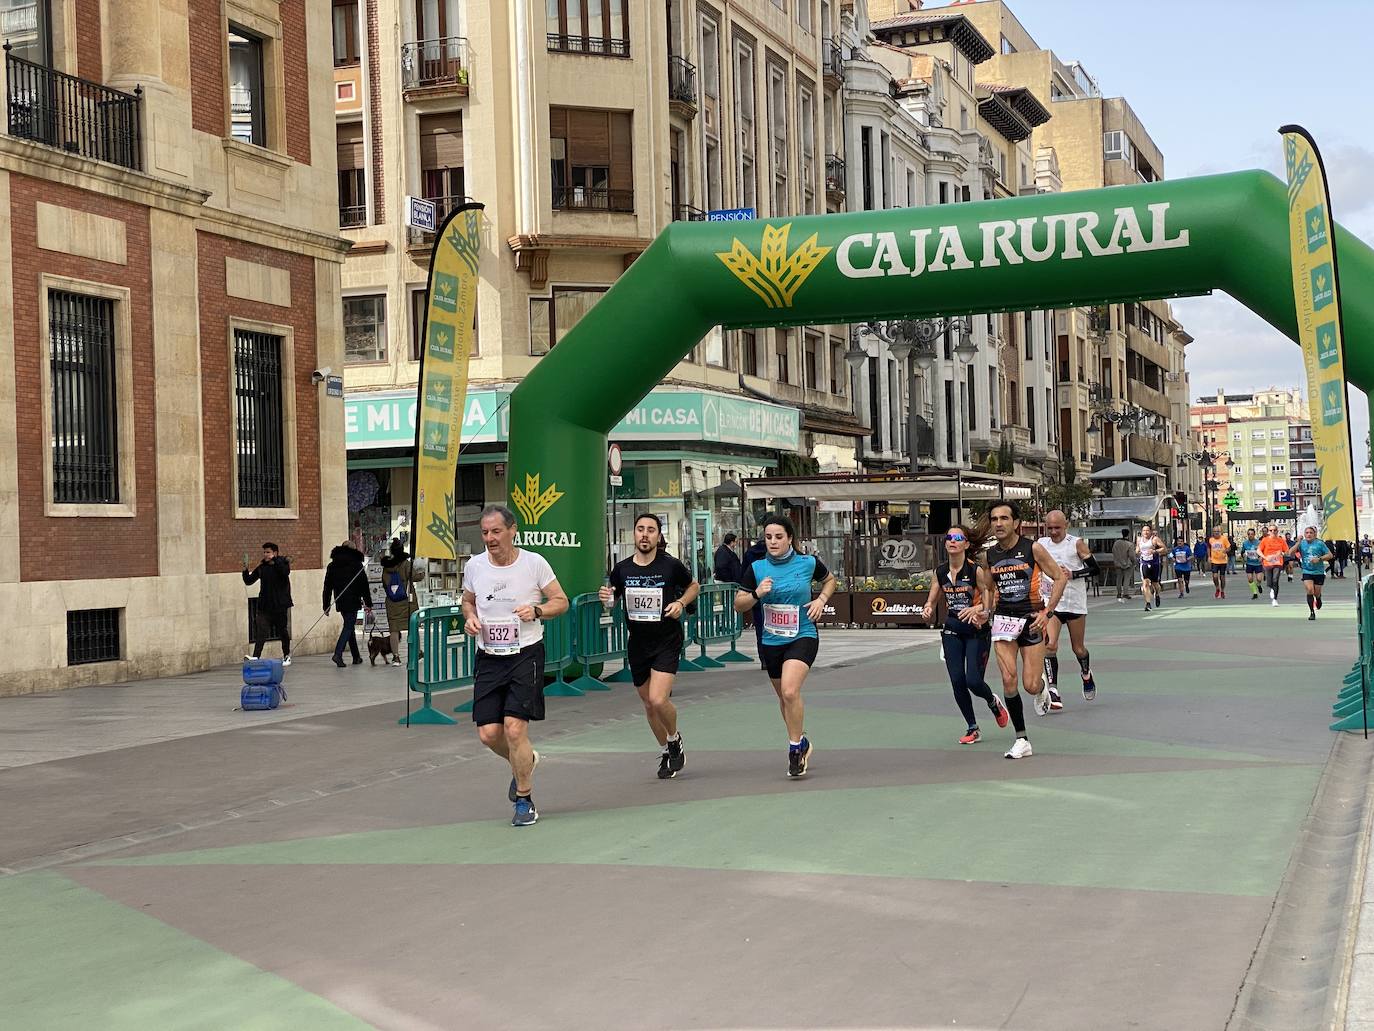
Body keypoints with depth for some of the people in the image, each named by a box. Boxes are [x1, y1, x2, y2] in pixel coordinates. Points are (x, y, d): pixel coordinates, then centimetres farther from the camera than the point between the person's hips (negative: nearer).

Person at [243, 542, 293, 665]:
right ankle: (256, 657, -17)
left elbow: (285, 572, -27)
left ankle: (286, 656, 26)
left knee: (283, 631, 10)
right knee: (261, 632, -9)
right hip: (264, 605, 2)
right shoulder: (261, 567, 6)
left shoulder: (283, 563, -3)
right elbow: (249, 581, 9)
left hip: (280, 605, -2)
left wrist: (274, 560, -27)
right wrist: (245, 569, -7)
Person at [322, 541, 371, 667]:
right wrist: (368, 603, 0)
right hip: (353, 602, -5)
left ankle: (356, 657, 19)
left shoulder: (332, 566, 9)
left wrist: (326, 605, 13)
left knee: (350, 626, 15)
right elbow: (364, 585, -4)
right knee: (349, 626, -5)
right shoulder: (356, 564, -4)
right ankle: (338, 653, -22)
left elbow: (327, 587, 10)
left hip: (340, 603, 5)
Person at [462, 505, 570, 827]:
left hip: (526, 654, -4)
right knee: (488, 733, -1)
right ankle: (526, 760, 34)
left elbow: (561, 601, 2)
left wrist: (537, 611, -17)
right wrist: (470, 617, -2)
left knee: (514, 727, -14)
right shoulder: (474, 566, 2)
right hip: (488, 657, 4)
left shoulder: (534, 563, -6)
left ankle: (524, 799, 6)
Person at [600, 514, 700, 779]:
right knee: (649, 704, 13)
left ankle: (675, 740, 11)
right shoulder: (622, 568, -1)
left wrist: (681, 602, -9)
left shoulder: (671, 566, -8)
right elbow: (612, 599, 14)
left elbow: (694, 585, 9)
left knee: (658, 700, -19)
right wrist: (606, 597, -8)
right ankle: (667, 752, 35)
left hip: (667, 642, -4)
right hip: (637, 645, 4)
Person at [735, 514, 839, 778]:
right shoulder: (756, 569, -3)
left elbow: (830, 579, 16)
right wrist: (757, 594, -18)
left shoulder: (808, 563, -5)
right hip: (771, 641, 4)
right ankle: (802, 741, 40)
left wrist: (821, 600, -2)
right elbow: (738, 605, 0)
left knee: (790, 691, -24)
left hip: (803, 637, -3)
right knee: (783, 696, 17)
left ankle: (795, 747, -7)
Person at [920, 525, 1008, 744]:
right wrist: (927, 610, -10)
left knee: (974, 681, -11)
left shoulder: (977, 570, -13)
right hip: (952, 630, 5)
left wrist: (978, 609, -32)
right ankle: (973, 729, 14)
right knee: (957, 682, -1)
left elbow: (989, 600, -13)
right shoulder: (939, 572, 3)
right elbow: (932, 601, 12)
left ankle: (994, 703, 25)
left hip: (977, 630, -5)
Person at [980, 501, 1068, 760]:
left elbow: (1061, 577, -4)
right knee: (1008, 680, -11)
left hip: (1031, 620, -3)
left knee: (1031, 686, -5)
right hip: (1003, 620, 3)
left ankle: (1042, 691, 36)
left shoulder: (1032, 549, -8)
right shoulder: (989, 555, 4)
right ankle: (1021, 741, -2)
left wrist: (1046, 612, -10)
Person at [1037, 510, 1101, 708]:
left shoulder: (1077, 543, -5)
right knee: (1049, 645, -17)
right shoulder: (1040, 544, 4)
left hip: (1075, 603, -1)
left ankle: (1086, 674, 43)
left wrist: (1073, 574, -19)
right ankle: (1053, 691, -15)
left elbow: (1094, 568, -7)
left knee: (1078, 648, 11)